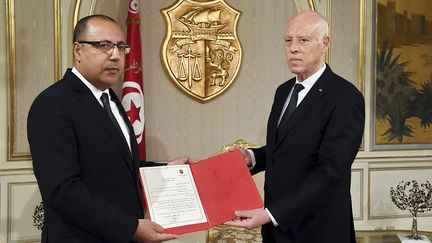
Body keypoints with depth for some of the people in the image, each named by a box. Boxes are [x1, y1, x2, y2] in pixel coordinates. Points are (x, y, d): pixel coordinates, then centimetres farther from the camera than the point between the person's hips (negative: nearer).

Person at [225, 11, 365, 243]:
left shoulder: (346, 98, -17)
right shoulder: (283, 91, 8)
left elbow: (330, 171, -23)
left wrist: (270, 213, -28)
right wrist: (252, 157, -3)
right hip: (276, 224, 7)